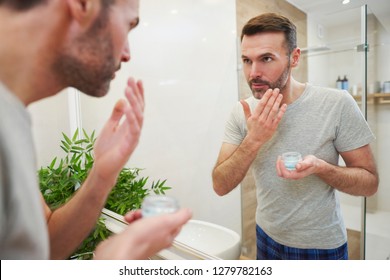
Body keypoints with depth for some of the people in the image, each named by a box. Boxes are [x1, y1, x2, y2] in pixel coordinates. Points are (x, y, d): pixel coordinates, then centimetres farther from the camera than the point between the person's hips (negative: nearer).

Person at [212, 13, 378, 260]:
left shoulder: (337, 104, -19)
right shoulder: (242, 112, -11)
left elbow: (370, 182, -11)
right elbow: (220, 186, -14)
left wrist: (320, 167, -31)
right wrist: (253, 140, -28)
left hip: (322, 246, -2)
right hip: (266, 238, 3)